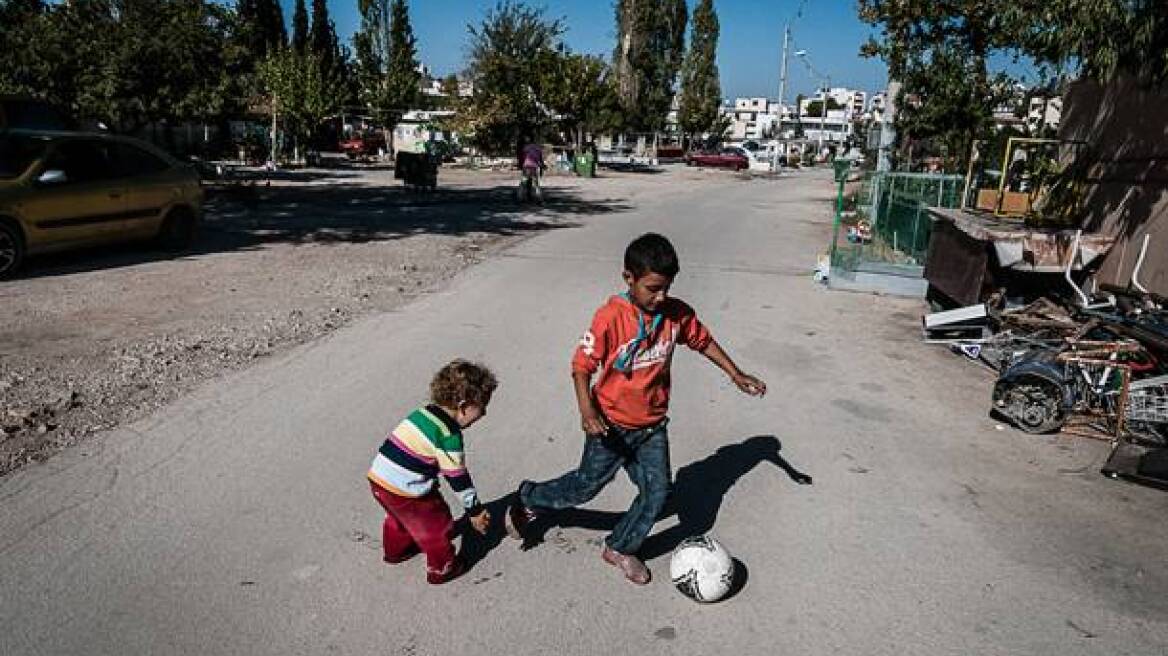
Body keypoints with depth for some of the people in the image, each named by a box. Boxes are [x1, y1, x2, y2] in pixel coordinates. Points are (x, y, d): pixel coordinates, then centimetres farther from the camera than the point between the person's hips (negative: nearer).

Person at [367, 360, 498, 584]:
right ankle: (442, 569, 31)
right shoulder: (449, 435, -18)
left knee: (400, 517, 34)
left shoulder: (422, 412, 6)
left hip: (377, 476, 8)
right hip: (405, 490, -8)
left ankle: (396, 550, 57)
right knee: (437, 525, 14)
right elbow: (457, 476, -13)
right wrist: (475, 510, -1)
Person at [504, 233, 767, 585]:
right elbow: (581, 366, -18)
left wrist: (736, 375, 10)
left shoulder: (677, 313, -9)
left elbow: (702, 340, 9)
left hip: (652, 425, 5)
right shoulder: (611, 317, -24)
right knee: (587, 484, 10)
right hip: (612, 424, -5)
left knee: (657, 491, 6)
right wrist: (587, 411, -31)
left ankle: (620, 548, 28)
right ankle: (528, 499, 36)